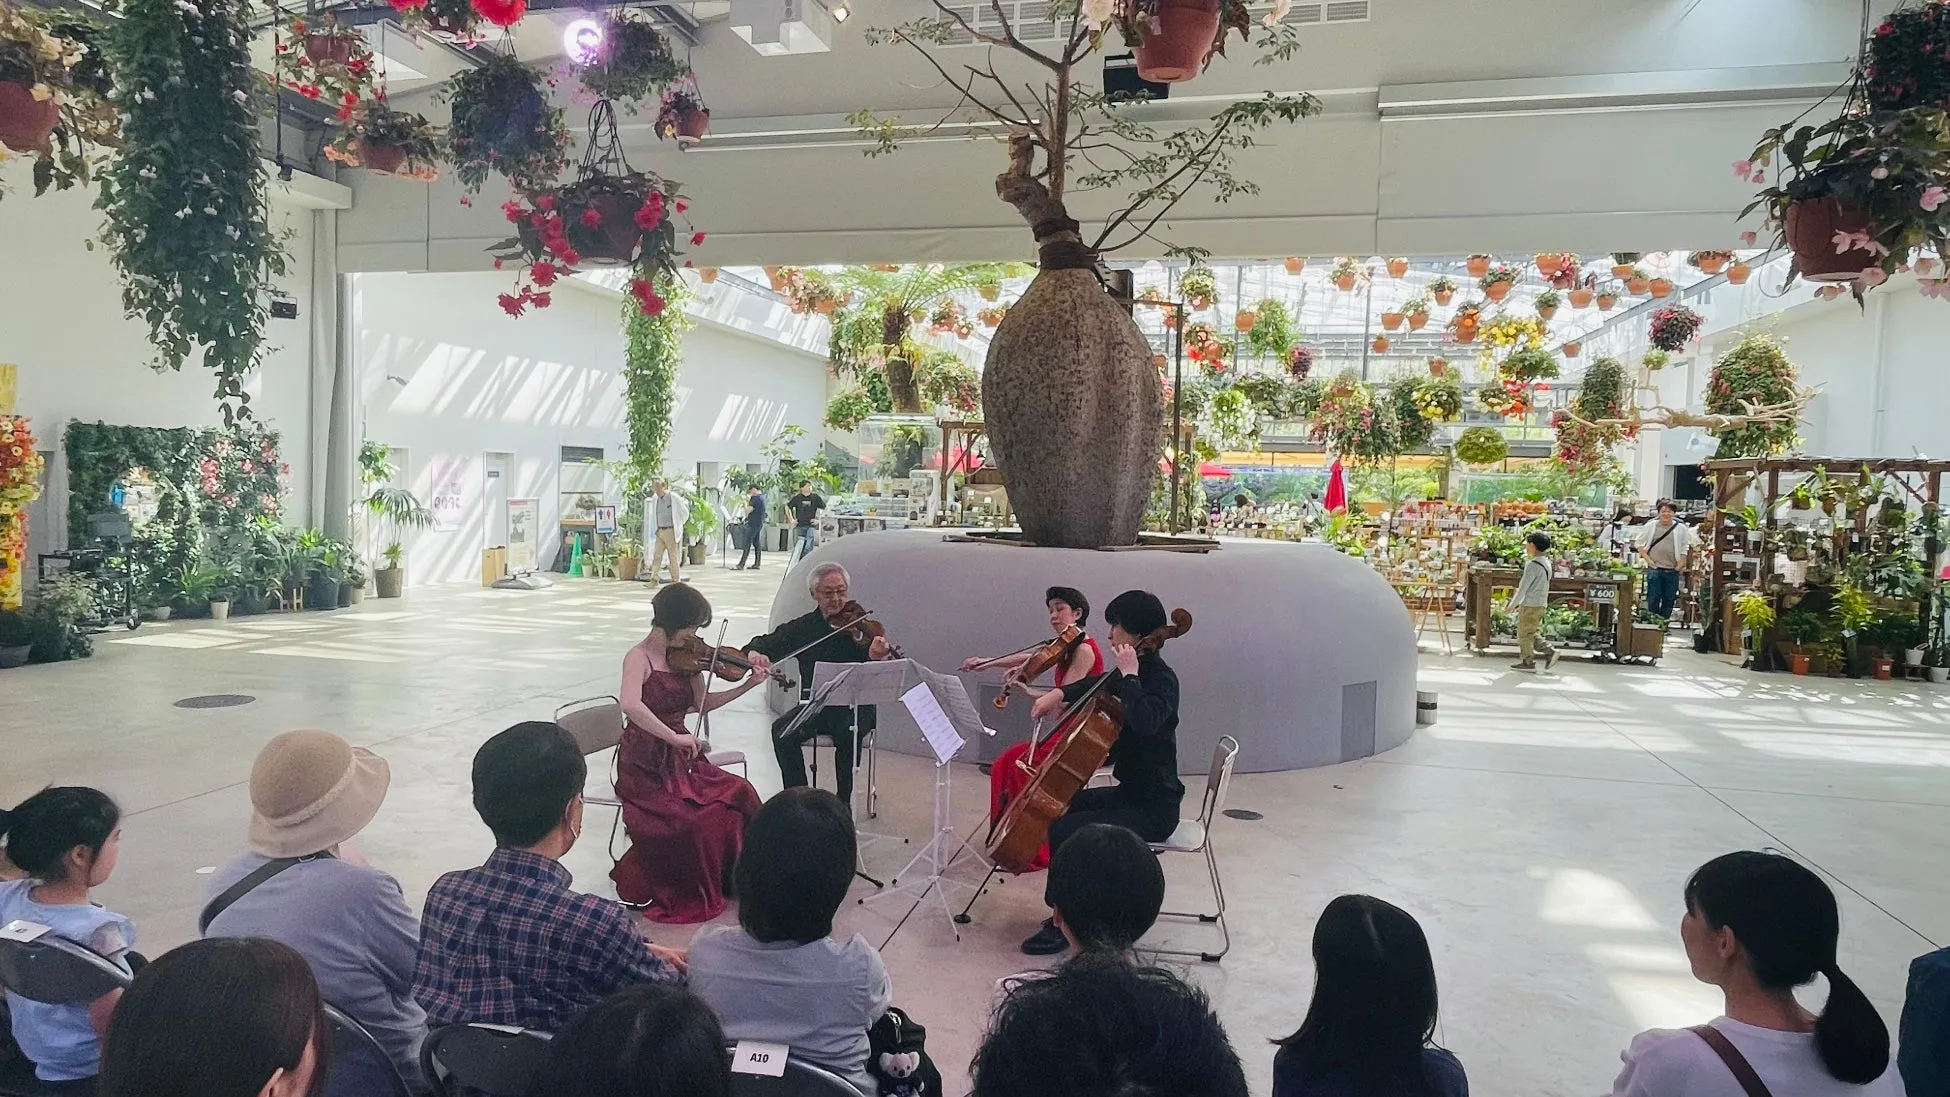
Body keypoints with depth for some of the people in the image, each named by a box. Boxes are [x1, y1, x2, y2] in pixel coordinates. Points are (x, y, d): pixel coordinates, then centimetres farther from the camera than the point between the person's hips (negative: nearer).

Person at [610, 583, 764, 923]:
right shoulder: (639, 658, -14)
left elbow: (702, 704, 11)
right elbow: (630, 705, -32)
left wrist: (748, 685, 3)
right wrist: (674, 736, -34)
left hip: (680, 760, 7)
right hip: (645, 767, -7)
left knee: (739, 794, -12)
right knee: (694, 817, -26)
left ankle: (729, 876, 6)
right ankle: (638, 883, -3)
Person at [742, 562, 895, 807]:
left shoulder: (861, 627, -5)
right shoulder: (803, 627, 6)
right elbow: (766, 643, 10)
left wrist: (881, 657, -41)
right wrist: (755, 653, -16)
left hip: (855, 706, -3)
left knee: (847, 733, -35)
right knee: (782, 730, -25)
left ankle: (843, 801, -14)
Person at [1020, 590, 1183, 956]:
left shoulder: (1161, 678, -20)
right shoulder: (1137, 672, 7)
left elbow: (1145, 721, -42)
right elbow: (1099, 686, 28)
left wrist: (1129, 676, -28)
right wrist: (1061, 693, 10)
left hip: (1153, 806, -10)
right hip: (1131, 791, 10)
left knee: (1064, 830, -21)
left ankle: (1063, 925, -6)